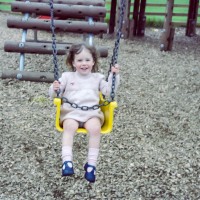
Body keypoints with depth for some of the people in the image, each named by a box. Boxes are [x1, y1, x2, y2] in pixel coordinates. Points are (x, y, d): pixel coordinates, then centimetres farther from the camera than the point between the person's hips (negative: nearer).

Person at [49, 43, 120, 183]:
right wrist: (54, 89, -9)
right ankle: (67, 161, -36)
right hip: (71, 111, 0)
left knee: (95, 128, -32)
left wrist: (114, 75, 6)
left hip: (91, 112, 1)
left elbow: (108, 91, 14)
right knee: (69, 126, -35)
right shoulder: (67, 77, 16)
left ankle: (91, 164, -24)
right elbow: (54, 95, 14)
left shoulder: (97, 78, 21)